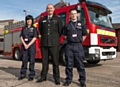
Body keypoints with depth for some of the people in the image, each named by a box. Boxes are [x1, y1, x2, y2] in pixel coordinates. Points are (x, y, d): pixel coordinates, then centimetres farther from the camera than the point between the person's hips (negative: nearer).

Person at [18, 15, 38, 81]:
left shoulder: (34, 28, 4)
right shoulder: (23, 28, 13)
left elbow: (34, 38, -5)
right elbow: (21, 37, 7)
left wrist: (28, 45, -13)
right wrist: (24, 44, -9)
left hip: (31, 45, -3)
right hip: (24, 45, 3)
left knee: (31, 60, -1)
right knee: (24, 60, 4)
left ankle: (31, 75, 6)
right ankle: (23, 74, 14)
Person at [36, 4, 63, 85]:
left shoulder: (58, 19, 6)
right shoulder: (42, 19, 14)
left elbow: (60, 31, 8)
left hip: (54, 43, -3)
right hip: (44, 43, 3)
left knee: (55, 61, -1)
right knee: (44, 61, 9)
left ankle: (57, 78, 9)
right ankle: (43, 76, 20)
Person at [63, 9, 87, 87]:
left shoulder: (81, 24, 10)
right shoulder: (67, 25, 11)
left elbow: (84, 35, 14)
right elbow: (65, 35, 16)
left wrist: (79, 41, 7)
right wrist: (69, 40, 7)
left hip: (78, 46, -1)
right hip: (69, 46, 1)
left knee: (80, 64, 2)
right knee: (69, 64, 5)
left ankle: (82, 81, 12)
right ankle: (68, 79, 17)